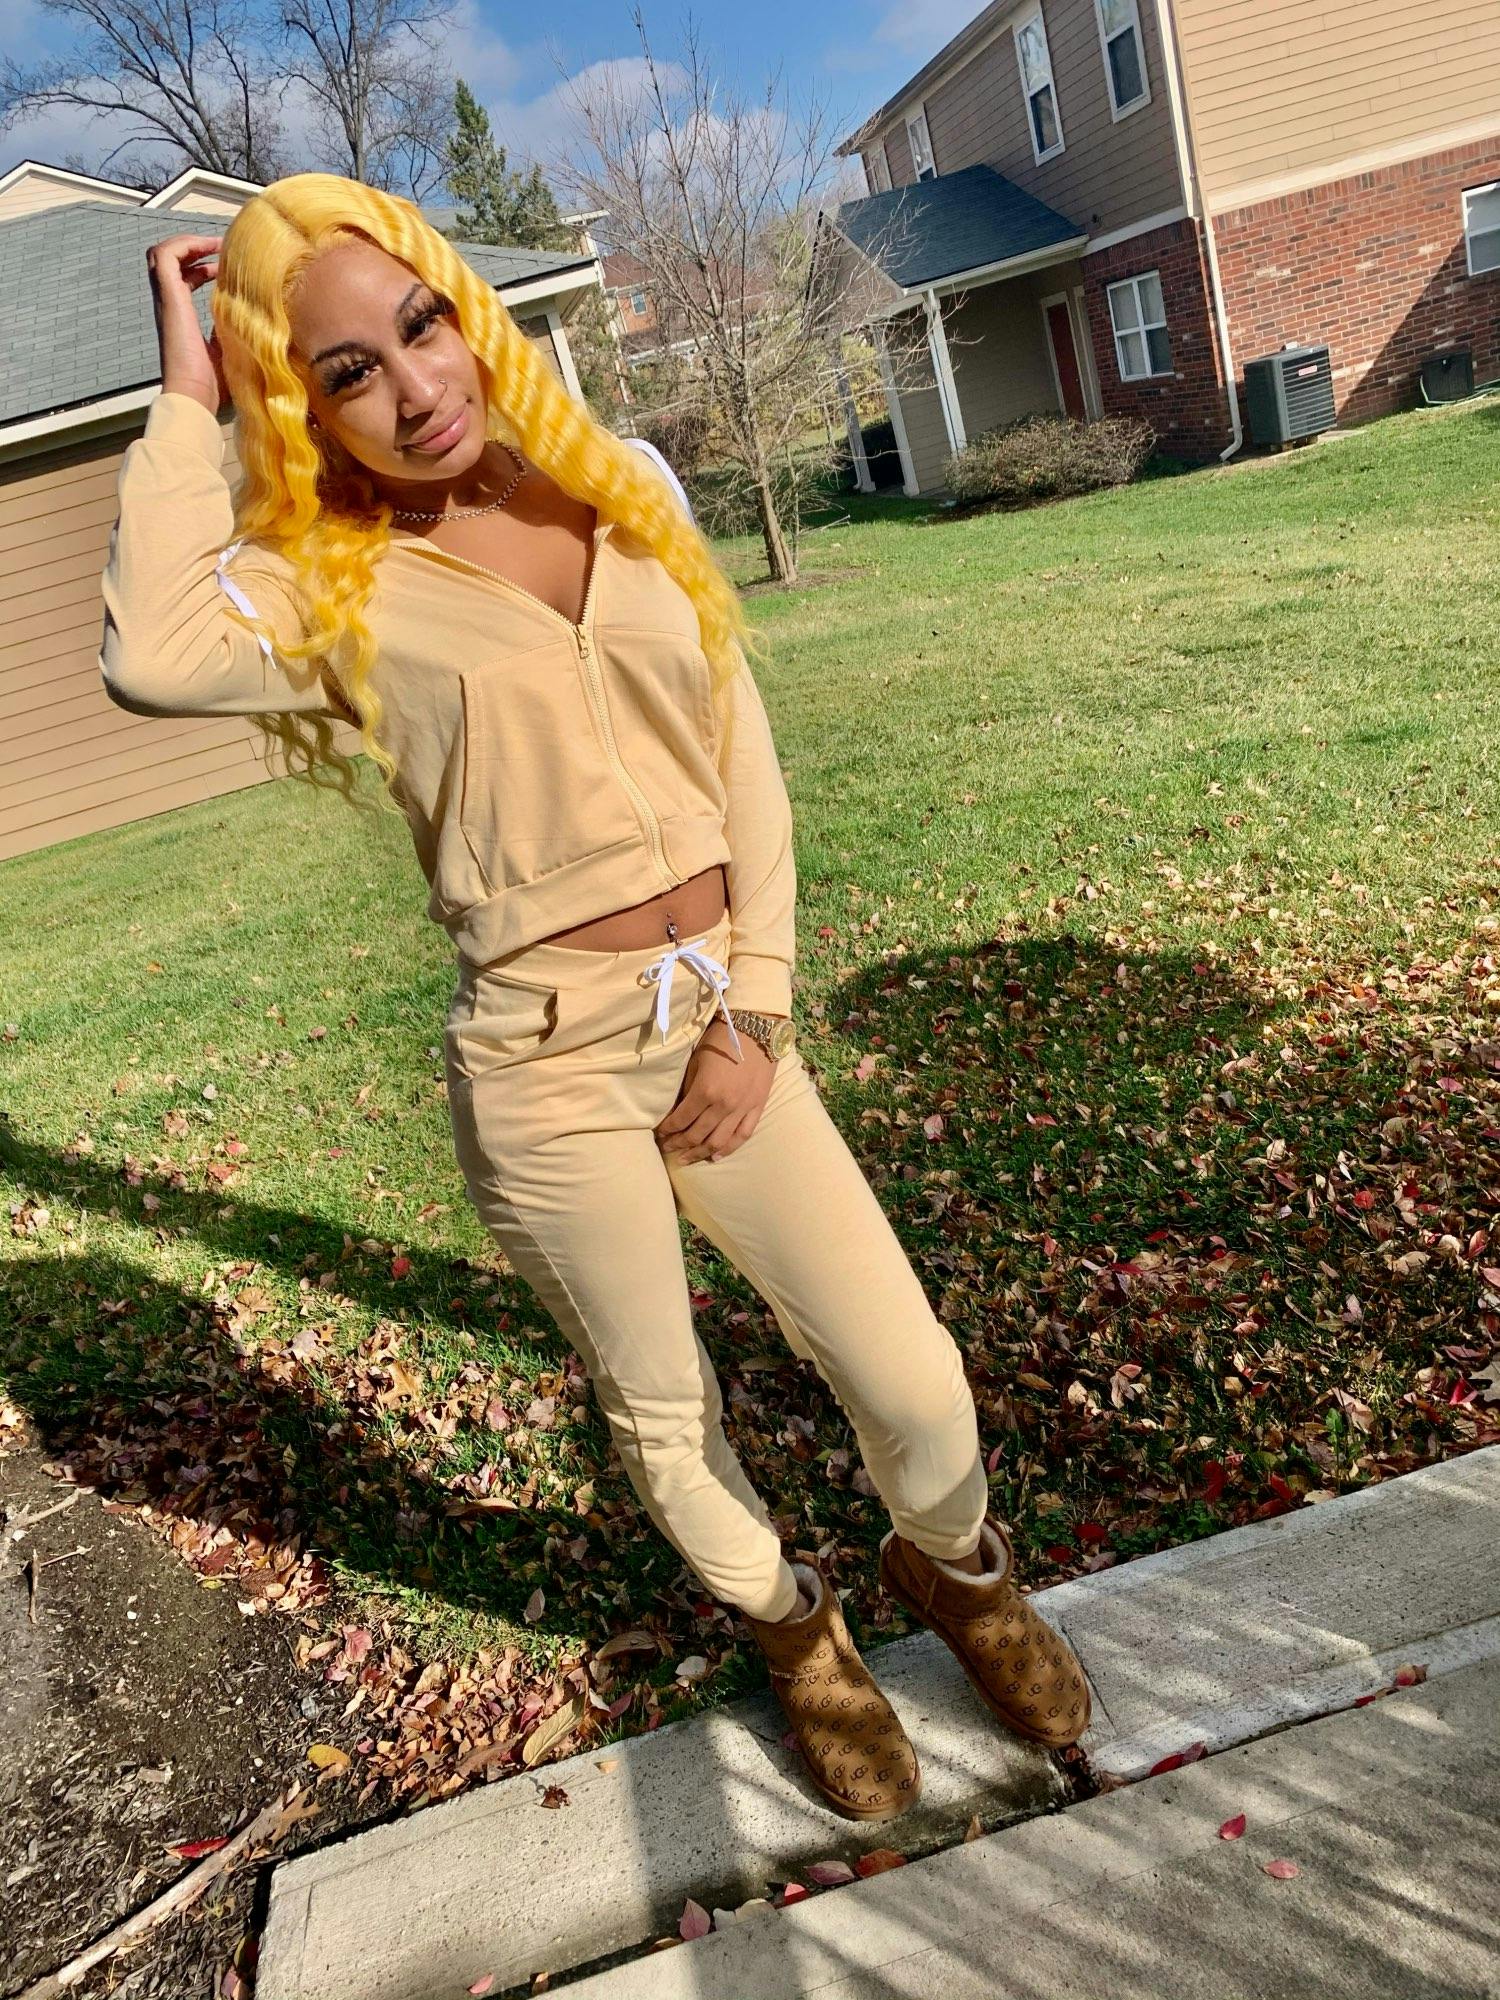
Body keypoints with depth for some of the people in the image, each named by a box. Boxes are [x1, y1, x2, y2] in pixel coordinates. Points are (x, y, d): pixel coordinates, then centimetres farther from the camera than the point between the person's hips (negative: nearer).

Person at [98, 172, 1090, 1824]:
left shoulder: (625, 488, 5)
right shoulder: (331, 586, -6)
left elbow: (739, 752, 5)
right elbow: (153, 661, -30)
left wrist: (759, 1009, -2)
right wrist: (185, 397, -16)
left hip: (723, 1013, 3)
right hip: (546, 1061, -3)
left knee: (912, 1381, 5)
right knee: (659, 1414, 16)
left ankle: (951, 1562, 42)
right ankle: (786, 1620, 48)